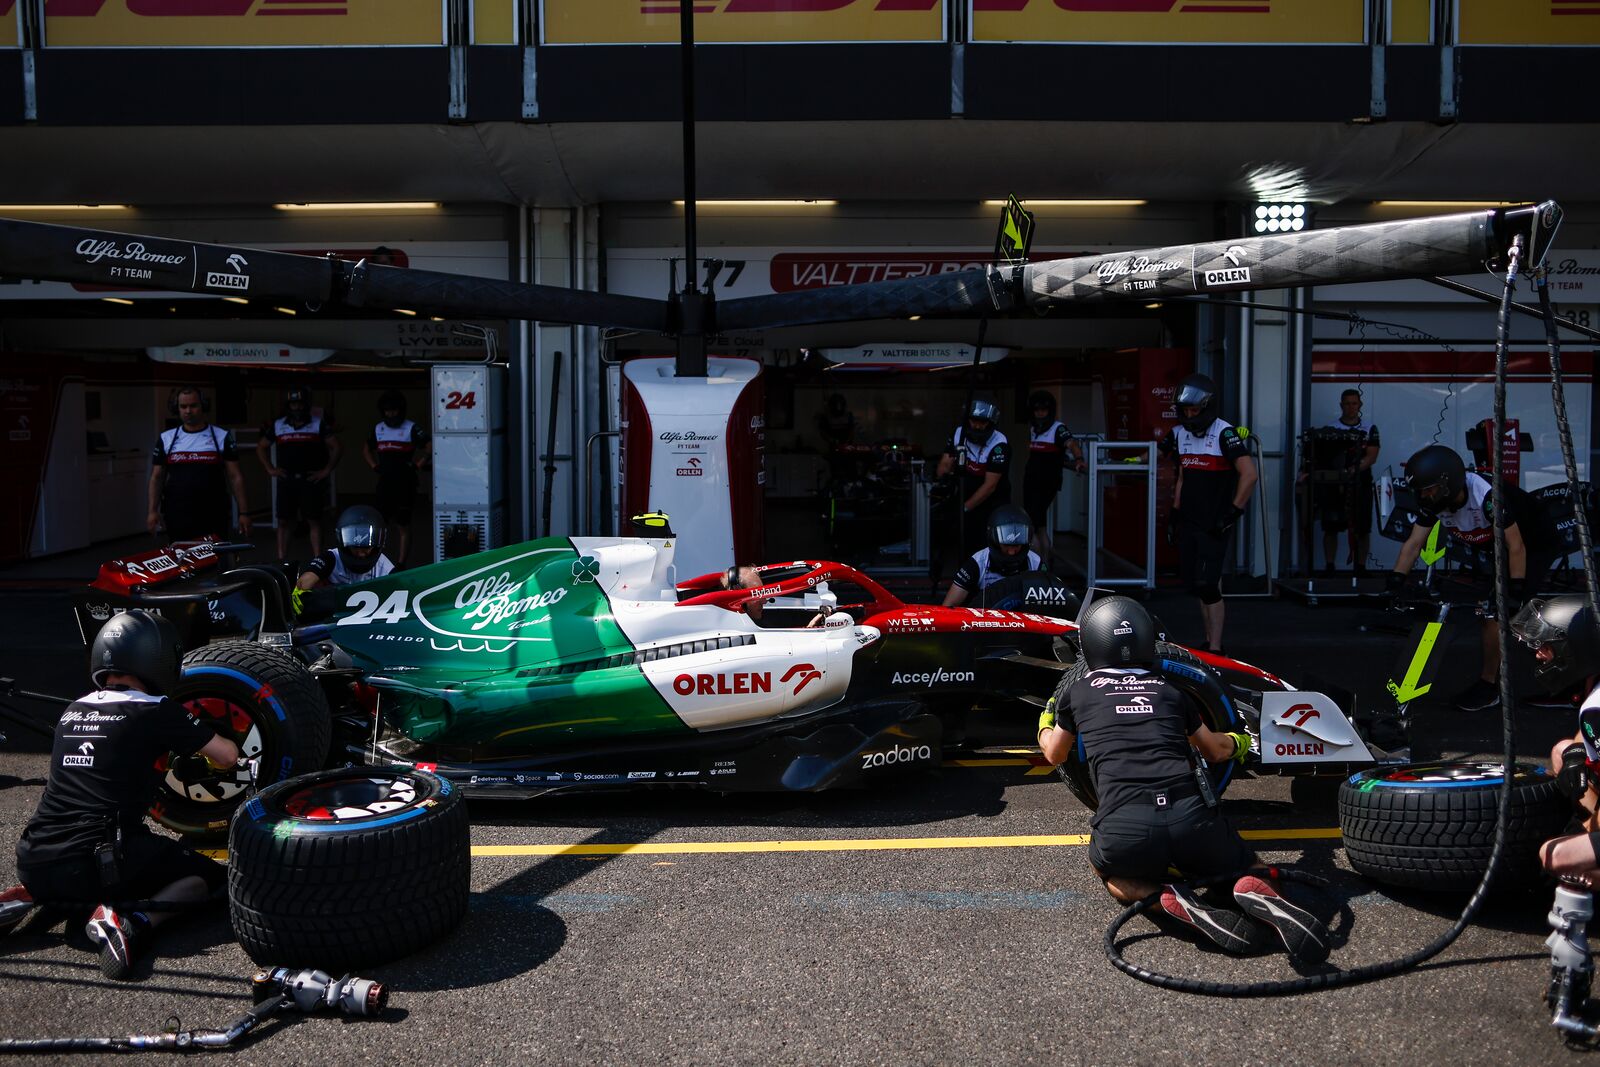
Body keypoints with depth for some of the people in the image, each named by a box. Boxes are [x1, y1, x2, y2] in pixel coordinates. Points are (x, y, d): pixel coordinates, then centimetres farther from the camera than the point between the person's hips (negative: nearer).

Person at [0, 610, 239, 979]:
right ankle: (134, 921, -17)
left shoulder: (72, 712, 14)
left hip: (34, 866, 7)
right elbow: (228, 755, 4)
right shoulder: (156, 712, -4)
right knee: (210, 875, 10)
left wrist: (164, 761, 42)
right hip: (103, 864, -6)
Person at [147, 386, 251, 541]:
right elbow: (156, 477, 10)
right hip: (177, 519, 2)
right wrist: (153, 511, -1)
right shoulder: (166, 439, 8)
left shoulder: (222, 437, 3)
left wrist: (243, 512, -3)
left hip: (213, 519, -2)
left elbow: (235, 477, 2)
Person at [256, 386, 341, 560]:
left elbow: (335, 447, 0)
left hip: (311, 480, -2)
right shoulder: (277, 425, 10)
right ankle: (281, 561, 8)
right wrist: (270, 469, 10)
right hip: (286, 480, 3)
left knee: (314, 521, -1)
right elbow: (261, 447, 20)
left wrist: (326, 471, -5)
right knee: (284, 521, 3)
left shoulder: (319, 424, 1)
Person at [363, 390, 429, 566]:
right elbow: (366, 448, 27)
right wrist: (374, 466, 15)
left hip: (405, 484, -5)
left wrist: (417, 466, -11)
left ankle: (401, 564, 7)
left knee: (404, 525, 2)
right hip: (384, 483, 5)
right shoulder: (378, 429, 10)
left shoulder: (411, 429, -7)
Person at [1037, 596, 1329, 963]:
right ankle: (1259, 894, -7)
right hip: (1193, 821, 2)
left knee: (1104, 863, 33)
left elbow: (1054, 753, 35)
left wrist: (1045, 724, 58)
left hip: (1124, 831, -2)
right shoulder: (1169, 691, 20)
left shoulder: (1079, 692, 16)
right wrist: (1238, 743, 61)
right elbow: (1215, 749, 37)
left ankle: (1175, 901, 2)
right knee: (1249, 868, 31)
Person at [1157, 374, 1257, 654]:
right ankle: (1210, 641, 19)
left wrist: (1233, 513, -16)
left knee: (1208, 586, -11)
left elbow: (1249, 475, -17)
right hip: (1188, 523, 7)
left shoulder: (1224, 433, -11)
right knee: (1197, 586, 9)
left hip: (1215, 525, -7)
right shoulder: (1179, 433, 11)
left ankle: (1215, 649, -5)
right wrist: (1175, 512, 18)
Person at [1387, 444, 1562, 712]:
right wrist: (1394, 583, -23)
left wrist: (1516, 592, -30)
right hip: (1496, 551, 8)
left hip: (1535, 548, -8)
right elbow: (1414, 543, -14)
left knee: (1494, 612, -14)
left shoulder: (1488, 495, -36)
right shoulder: (1435, 501, -15)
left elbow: (1516, 546, -32)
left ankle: (1488, 686, -4)